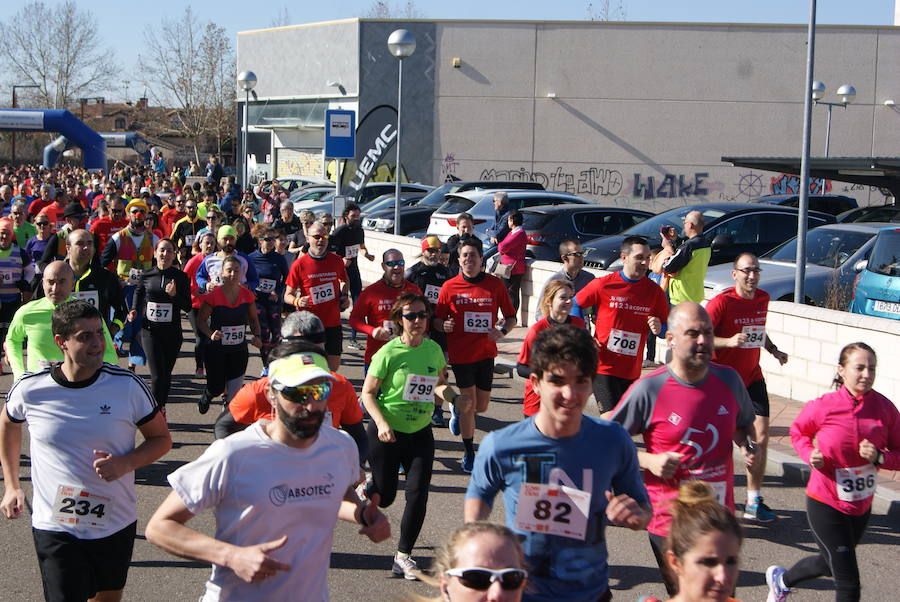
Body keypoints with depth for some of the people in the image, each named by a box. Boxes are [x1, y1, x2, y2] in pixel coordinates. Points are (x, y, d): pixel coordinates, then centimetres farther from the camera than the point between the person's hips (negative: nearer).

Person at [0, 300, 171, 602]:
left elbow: (161, 438, 0)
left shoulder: (127, 385, -11)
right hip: (56, 529, -2)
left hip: (117, 524, 2)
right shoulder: (29, 389, -10)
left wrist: (125, 464, -18)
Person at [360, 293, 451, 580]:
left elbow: (441, 381, 19)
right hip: (387, 432, -3)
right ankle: (368, 488, 47)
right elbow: (368, 393, -10)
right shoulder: (389, 352, -14)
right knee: (385, 496, 8)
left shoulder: (434, 349, 0)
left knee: (418, 494, -7)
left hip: (421, 432, 3)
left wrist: (442, 388, -4)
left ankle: (403, 556, 7)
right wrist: (381, 423, -23)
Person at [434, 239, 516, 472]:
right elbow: (437, 320, 4)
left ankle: (456, 408, 45)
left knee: (481, 406, 9)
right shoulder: (450, 287, -3)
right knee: (469, 402, -4)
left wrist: (502, 331, -15)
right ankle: (469, 453, 12)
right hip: (460, 352, -2)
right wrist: (444, 326, -19)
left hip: (485, 352, 2)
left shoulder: (495, 284, -1)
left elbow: (511, 317, 5)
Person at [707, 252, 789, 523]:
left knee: (761, 438, -1)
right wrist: (729, 341, -31)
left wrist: (774, 350, 10)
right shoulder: (722, 302, -15)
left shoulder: (763, 299, 7)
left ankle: (754, 503, 9)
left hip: (752, 378, 6)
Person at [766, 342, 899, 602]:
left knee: (830, 564, 27)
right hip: (826, 505, -5)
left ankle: (781, 580, 55)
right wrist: (810, 455, -16)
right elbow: (798, 431, 2)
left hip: (861, 506, 5)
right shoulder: (823, 407, -18)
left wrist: (879, 457, -24)